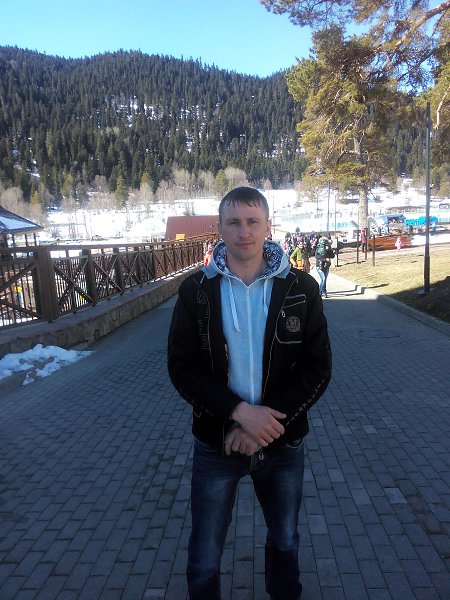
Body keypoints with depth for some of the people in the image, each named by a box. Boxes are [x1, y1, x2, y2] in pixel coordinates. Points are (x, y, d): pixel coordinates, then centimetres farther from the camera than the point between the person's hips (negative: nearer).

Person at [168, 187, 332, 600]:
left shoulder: (302, 289, -7)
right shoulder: (196, 291, -7)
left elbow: (317, 368, -9)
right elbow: (182, 367, -10)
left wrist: (267, 423, -20)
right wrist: (240, 412, -22)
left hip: (284, 442, 1)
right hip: (216, 442, -1)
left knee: (285, 539, 25)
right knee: (204, 558, 15)